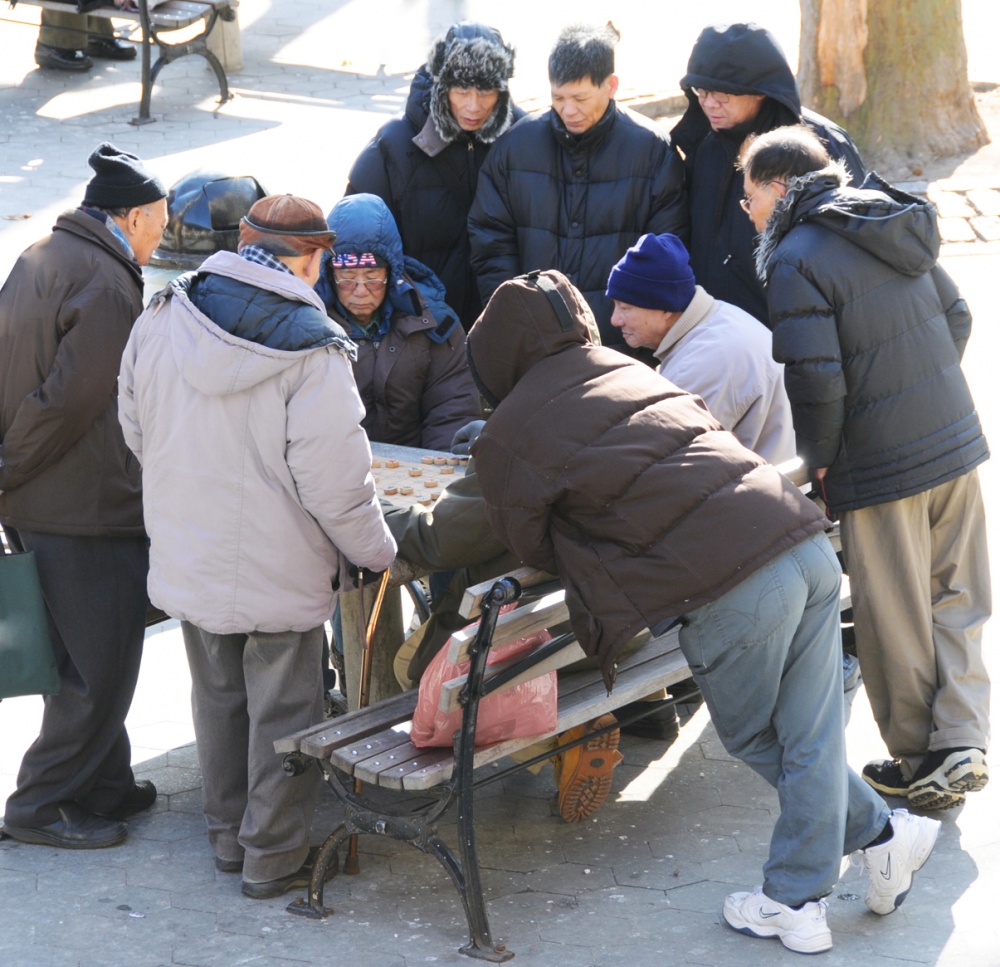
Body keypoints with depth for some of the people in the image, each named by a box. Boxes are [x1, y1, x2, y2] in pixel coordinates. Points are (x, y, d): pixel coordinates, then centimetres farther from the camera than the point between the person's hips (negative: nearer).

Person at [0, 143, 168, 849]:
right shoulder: (109, 287, -19)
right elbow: (67, 399, -22)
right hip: (88, 508, -10)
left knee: (84, 658, 19)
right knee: (100, 665, 1)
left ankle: (104, 784, 30)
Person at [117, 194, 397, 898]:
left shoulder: (163, 319, -5)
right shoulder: (313, 350, -21)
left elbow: (138, 429, 9)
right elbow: (334, 482, -20)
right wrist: (380, 551, -4)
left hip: (185, 557, 6)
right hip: (280, 570, -5)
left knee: (219, 696, 22)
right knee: (282, 710, 10)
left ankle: (229, 834, 36)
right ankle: (274, 858, 20)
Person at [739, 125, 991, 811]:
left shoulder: (796, 259, -14)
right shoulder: (897, 229, 9)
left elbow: (817, 381, -20)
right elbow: (957, 317, 14)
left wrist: (819, 459, -5)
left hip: (881, 465, -7)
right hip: (958, 444, 7)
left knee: (897, 626, 7)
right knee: (958, 603, 13)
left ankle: (918, 760, 17)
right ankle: (961, 742, 4)